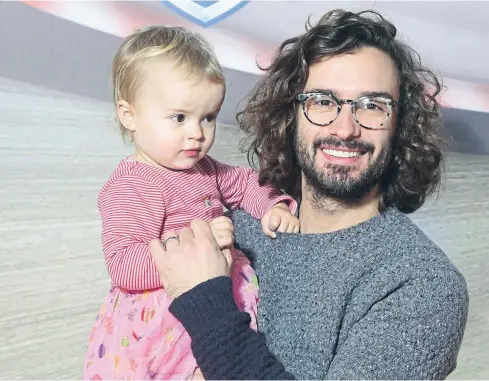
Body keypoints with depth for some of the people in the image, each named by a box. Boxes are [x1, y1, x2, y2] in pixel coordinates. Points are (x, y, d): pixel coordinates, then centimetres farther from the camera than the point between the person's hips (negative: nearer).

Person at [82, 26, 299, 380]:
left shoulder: (202, 168, 6)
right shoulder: (131, 187, -21)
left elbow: (246, 181, 21)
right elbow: (124, 267, -29)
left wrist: (276, 206, 1)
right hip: (157, 323, -8)